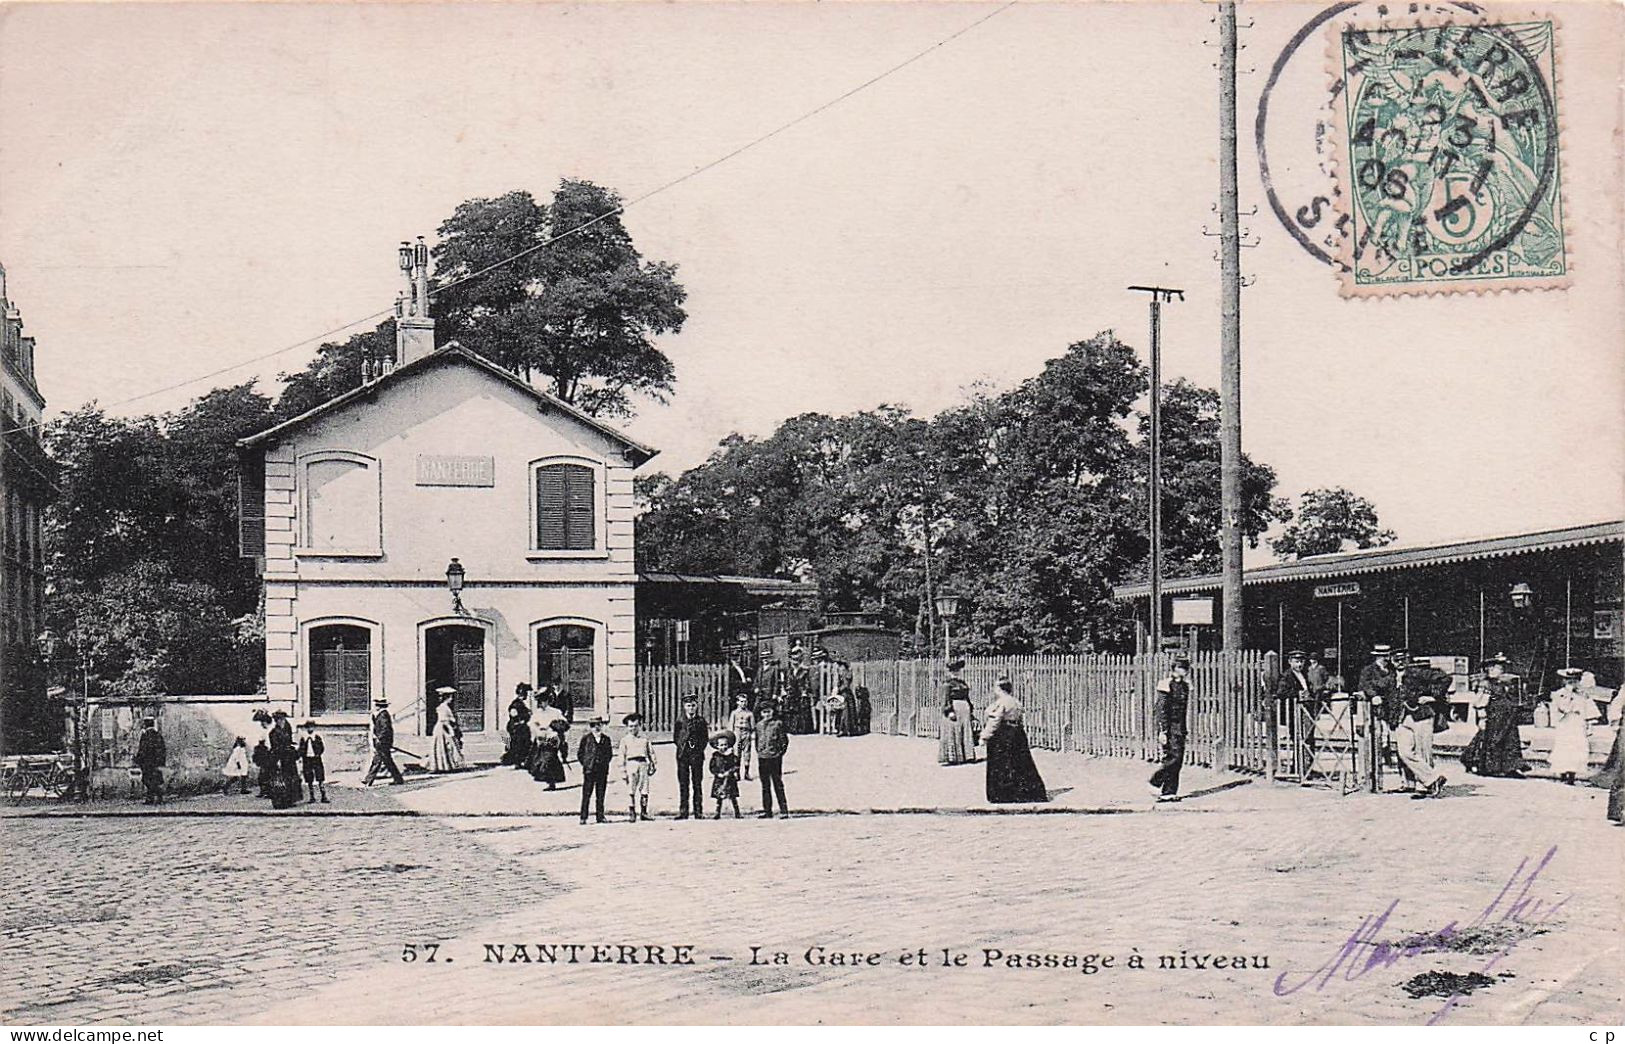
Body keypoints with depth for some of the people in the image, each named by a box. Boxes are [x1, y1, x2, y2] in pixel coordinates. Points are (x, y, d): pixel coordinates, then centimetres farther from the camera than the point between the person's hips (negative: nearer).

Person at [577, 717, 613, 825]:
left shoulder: (606, 739, 10)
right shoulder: (586, 739, 2)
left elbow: (610, 754, 17)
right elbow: (580, 754, 4)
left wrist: (605, 763, 7)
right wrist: (585, 764, -1)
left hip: (603, 770, 3)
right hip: (589, 771, -3)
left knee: (601, 795, 6)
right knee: (586, 795, -3)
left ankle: (600, 816, 12)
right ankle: (583, 818, -2)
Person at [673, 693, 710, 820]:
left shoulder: (701, 721, 6)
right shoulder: (680, 721, 7)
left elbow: (705, 738, 7)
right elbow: (675, 738, 8)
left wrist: (699, 748, -3)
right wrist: (682, 746, -2)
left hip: (697, 754, 0)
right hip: (683, 754, 0)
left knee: (697, 783, 2)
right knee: (683, 783, 1)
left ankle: (699, 812, 5)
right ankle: (683, 811, 4)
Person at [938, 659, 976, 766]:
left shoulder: (962, 682, 18)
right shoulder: (947, 684, -5)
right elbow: (945, 699, -12)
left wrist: (970, 709, 18)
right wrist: (949, 711, -20)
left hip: (964, 710, 8)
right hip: (953, 709, -8)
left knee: (966, 733, 6)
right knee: (953, 734, -6)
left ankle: (965, 755, 10)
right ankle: (951, 757, -4)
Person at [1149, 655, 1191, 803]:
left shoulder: (1185, 686, 13)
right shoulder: (1166, 685, -12)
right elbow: (1161, 710, -15)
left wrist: (1184, 730, 19)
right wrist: (1162, 731, -19)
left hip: (1179, 728, 8)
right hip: (1168, 726, -8)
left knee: (1178, 760, 4)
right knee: (1173, 757, -14)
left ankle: (1169, 792, 8)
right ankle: (1155, 783, 2)